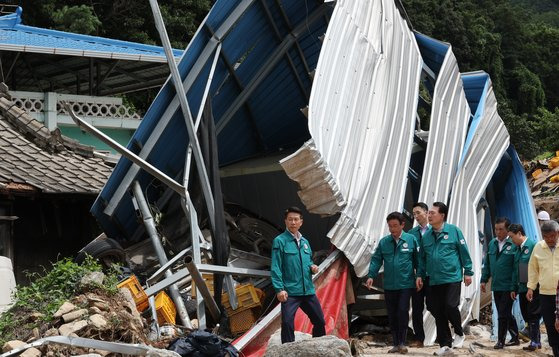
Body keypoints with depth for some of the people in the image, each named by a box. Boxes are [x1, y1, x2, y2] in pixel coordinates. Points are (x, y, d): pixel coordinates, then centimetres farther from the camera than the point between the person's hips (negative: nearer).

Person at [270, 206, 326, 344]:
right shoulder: (280, 241, -6)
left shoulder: (304, 242, 13)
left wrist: (313, 267, 2)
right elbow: (276, 267, -10)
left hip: (308, 290, 6)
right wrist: (279, 289, -19)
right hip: (290, 292, -6)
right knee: (287, 323, -15)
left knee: (319, 321, 13)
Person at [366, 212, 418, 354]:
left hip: (406, 285, -3)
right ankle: (396, 344, 18)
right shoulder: (383, 242, 4)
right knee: (392, 315, 9)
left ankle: (402, 343, 3)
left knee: (402, 312, -9)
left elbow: (417, 260, -1)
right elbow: (376, 260, 4)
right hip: (389, 285, 4)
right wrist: (371, 276, -8)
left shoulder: (411, 240, -4)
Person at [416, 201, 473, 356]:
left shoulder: (454, 231, -6)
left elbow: (464, 253, -3)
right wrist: (420, 275, 10)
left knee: (450, 307, -13)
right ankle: (445, 345, 15)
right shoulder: (426, 235, 7)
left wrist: (468, 272, -3)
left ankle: (459, 333, 15)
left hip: (452, 278, -5)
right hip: (434, 280, 5)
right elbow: (422, 257, 15)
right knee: (438, 313, 5)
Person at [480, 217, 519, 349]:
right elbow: (487, 263, 15)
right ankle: (515, 338, 27)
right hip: (496, 286, 6)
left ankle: (501, 341, 8)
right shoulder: (492, 243, 9)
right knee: (506, 314, 15)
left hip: (508, 287, -6)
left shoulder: (514, 244, -11)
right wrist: (484, 280, 11)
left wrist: (515, 287, -15)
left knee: (503, 314, -1)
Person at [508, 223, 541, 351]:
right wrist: (514, 288, 17)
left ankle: (535, 342, 6)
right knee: (527, 316, 12)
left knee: (533, 315, -2)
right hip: (522, 288, 8)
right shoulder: (518, 249, 13)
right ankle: (536, 341, 21)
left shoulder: (533, 246, -13)